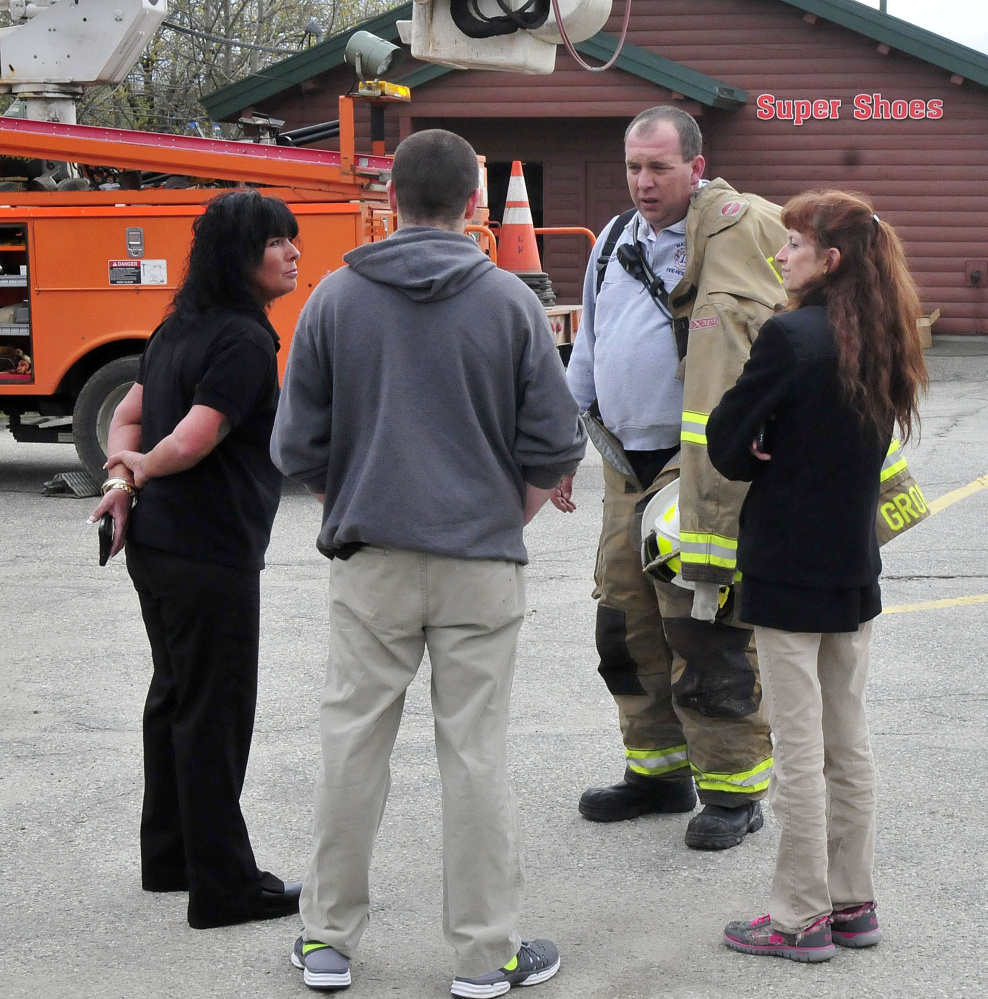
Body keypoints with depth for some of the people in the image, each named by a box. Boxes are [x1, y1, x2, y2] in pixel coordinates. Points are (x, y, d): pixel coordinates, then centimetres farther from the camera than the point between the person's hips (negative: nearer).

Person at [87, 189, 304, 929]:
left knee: (176, 697, 20)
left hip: (156, 542, 10)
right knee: (215, 714, -3)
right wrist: (140, 471, -6)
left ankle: (169, 856, 31)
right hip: (212, 552, -10)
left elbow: (128, 417, 15)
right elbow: (189, 444, -25)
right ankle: (225, 888, 4)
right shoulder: (245, 341, -18)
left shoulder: (181, 327, 12)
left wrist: (125, 484, 0)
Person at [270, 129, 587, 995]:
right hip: (480, 563, -1)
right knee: (477, 753, 5)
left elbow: (298, 447, 1)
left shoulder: (336, 299, -1)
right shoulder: (510, 302, -4)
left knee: (353, 745, 10)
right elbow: (554, 446, -4)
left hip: (369, 563, 1)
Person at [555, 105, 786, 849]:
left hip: (699, 471, -8)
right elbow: (589, 350, 22)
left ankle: (734, 789, 5)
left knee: (706, 633, -6)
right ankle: (659, 771, 25)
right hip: (627, 468, 8)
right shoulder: (616, 239, 15)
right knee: (628, 624, 12)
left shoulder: (729, 228, -9)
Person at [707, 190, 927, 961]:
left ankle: (802, 919, 8)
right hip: (854, 569, 7)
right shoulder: (879, 342, 5)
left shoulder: (791, 336, -18)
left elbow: (727, 442, -14)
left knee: (800, 750, 0)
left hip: (788, 571, -7)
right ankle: (852, 904, 23)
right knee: (849, 744, 14)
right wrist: (784, 459, -1)